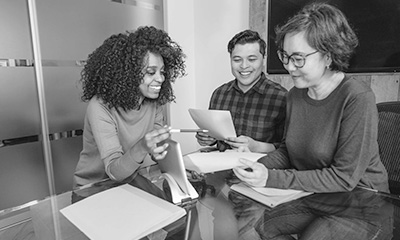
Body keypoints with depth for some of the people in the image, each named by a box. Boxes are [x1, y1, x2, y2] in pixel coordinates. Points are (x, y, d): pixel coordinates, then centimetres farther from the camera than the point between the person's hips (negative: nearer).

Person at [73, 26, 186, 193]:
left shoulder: (154, 102, -7)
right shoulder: (101, 106, -22)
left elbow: (158, 147, -4)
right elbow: (114, 172, -26)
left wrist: (157, 152, -25)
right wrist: (142, 148, -43)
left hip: (130, 179, 5)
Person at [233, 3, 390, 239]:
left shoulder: (357, 98, -20)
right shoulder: (296, 95, 0)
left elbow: (344, 177, -21)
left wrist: (271, 178, -25)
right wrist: (258, 165, -13)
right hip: (312, 194, 5)